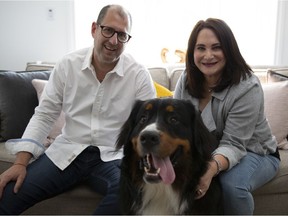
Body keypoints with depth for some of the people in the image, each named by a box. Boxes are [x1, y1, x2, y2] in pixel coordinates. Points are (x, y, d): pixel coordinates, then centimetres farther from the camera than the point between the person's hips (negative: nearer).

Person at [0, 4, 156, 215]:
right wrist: (21, 162, -7)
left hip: (112, 156, 0)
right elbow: (44, 115, 2)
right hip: (67, 152, 1)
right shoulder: (68, 65, -2)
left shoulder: (139, 75, -7)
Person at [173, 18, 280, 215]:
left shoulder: (247, 87, -25)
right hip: (207, 151, 4)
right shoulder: (187, 80, -8)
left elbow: (233, 144, -30)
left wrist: (213, 167, -52)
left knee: (232, 184, -33)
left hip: (253, 153, -4)